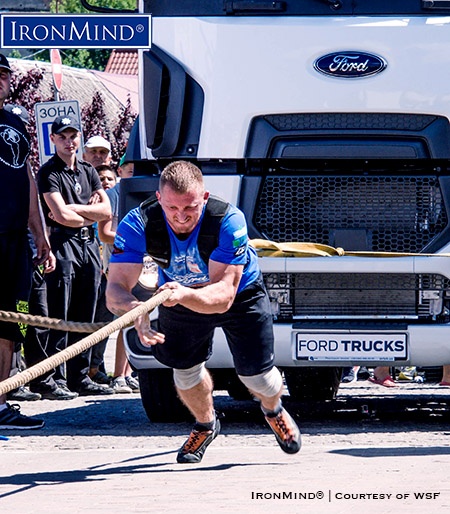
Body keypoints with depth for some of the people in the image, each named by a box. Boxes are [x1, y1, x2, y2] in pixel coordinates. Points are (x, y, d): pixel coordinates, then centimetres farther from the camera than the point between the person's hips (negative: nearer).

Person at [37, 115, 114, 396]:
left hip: (89, 245, 7)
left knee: (85, 317, 8)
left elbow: (106, 210, 9)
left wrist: (73, 209, -4)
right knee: (59, 316, -8)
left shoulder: (88, 171, 17)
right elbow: (60, 215, -14)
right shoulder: (49, 172, -4)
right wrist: (89, 215, 1)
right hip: (63, 245, -7)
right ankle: (56, 378, -7)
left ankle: (80, 377, 12)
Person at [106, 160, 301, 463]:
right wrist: (133, 307, -64)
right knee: (185, 371, 4)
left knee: (257, 377, -1)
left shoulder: (228, 220, -39)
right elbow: (115, 289, -40)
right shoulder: (138, 224, -33)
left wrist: (185, 295, -64)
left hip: (239, 294, -2)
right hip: (177, 295, 2)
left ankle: (274, 411, 36)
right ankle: (205, 425, 38)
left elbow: (224, 294, -43)